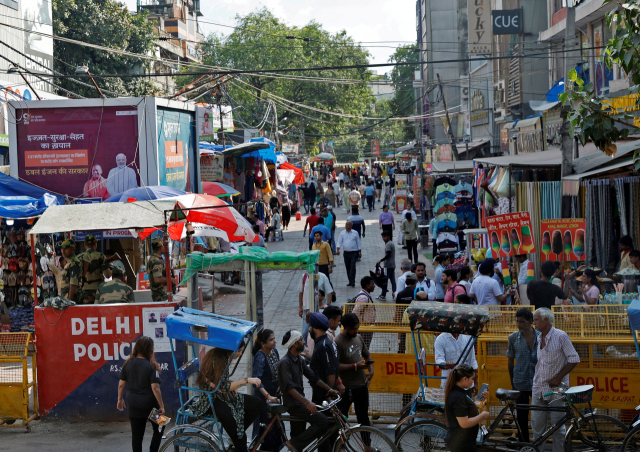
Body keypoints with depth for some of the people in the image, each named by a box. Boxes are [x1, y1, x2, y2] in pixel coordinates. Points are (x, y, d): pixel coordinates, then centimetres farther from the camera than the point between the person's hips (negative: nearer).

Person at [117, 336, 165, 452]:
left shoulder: (128, 364, -1)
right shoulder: (151, 366, -15)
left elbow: (121, 384, 3)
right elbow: (155, 388, -19)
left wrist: (120, 399, 17)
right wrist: (161, 406, -13)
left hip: (133, 404, 4)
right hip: (149, 404, -4)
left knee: (136, 434, 11)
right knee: (159, 429, 17)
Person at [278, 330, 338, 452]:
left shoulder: (298, 360, 11)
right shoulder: (285, 362, -18)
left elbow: (312, 377, 14)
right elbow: (289, 387, -27)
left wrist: (329, 389, 3)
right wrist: (307, 403, -36)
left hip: (299, 402, 10)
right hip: (293, 404, -10)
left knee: (298, 437, 14)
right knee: (323, 421, -19)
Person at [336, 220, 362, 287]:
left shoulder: (355, 233, 2)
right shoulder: (342, 233, 6)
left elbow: (358, 243, 7)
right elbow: (339, 242, 1)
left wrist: (360, 252, 7)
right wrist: (337, 250, -15)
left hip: (354, 252, -3)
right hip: (346, 253, 3)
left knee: (352, 267, -12)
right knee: (348, 267, 8)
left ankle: (352, 282, -14)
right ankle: (350, 281, 18)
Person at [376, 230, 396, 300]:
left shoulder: (388, 244, -15)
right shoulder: (392, 243, 15)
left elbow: (388, 255, -21)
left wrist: (380, 261, -18)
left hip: (388, 265, -9)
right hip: (392, 265, 9)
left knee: (385, 280, -2)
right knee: (392, 280, 8)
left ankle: (383, 295, 2)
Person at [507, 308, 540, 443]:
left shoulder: (541, 337, -2)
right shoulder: (513, 338, -1)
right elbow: (510, 361, 8)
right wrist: (512, 383, 11)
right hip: (520, 385, 0)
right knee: (522, 418, 4)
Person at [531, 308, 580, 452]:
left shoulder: (560, 336, -10)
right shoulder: (539, 338, 10)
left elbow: (574, 359, -11)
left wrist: (558, 378, -14)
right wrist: (534, 384, 15)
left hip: (555, 390, -6)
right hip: (539, 390, 6)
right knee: (536, 425, 7)